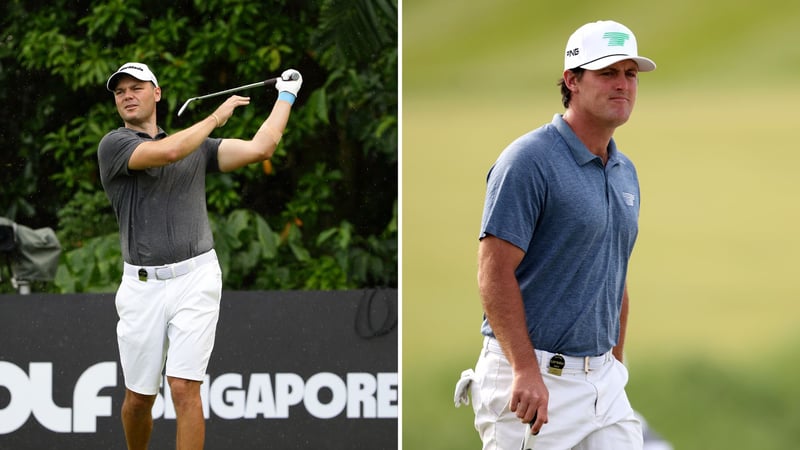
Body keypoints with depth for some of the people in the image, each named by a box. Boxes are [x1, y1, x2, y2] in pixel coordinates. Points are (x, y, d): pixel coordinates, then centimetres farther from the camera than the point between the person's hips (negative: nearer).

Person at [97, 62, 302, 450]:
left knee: (184, 389, -11)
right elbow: (169, 152, -17)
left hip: (195, 279, 1)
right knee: (139, 397, 7)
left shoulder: (198, 145, 12)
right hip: (142, 284, 0)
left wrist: (286, 96, 13)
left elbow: (259, 149, 5)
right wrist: (217, 117, -4)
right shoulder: (114, 145, -1)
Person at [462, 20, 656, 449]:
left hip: (601, 378, 8)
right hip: (530, 377, -8)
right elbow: (495, 273, -18)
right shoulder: (529, 160, -12)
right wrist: (526, 371, -23)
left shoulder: (625, 173, 15)